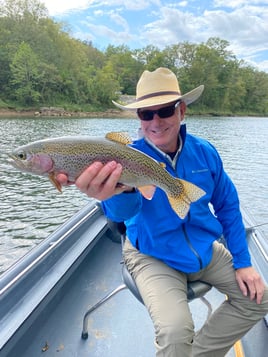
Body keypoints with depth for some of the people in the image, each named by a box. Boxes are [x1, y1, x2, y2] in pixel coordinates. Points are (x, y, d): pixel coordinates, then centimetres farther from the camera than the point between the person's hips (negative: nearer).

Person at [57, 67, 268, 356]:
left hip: (206, 249, 5)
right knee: (175, 330, -25)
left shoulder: (205, 152, -8)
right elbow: (125, 209, -41)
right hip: (153, 256, -4)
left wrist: (242, 262, 0)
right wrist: (118, 192, -66)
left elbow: (228, 206, 3)